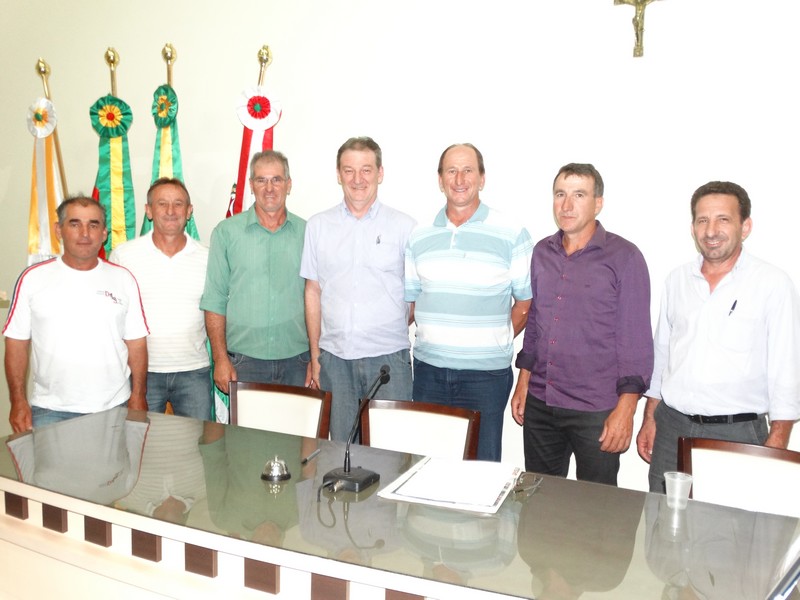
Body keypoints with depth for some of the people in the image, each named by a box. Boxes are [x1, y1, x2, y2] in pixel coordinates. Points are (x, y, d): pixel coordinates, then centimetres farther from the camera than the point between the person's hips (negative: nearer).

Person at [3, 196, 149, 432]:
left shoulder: (123, 279, 3)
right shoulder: (32, 279, 0)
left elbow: (136, 343, 4)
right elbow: (17, 345, 2)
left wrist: (138, 395, -1)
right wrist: (18, 401, -3)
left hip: (114, 408, 1)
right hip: (50, 412, -1)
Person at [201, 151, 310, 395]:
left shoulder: (306, 233, 5)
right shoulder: (226, 232, 2)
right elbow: (214, 301, 2)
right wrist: (220, 359, -4)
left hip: (296, 360, 1)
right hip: (245, 361, -1)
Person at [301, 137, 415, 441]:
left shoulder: (404, 227, 0)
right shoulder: (318, 225, 7)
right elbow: (313, 292, 9)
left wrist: (397, 331, -2)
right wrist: (315, 355, 7)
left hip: (388, 357, -2)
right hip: (335, 358, 2)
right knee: (341, 446, 11)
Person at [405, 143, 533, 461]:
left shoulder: (512, 235, -3)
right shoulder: (419, 237, 8)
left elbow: (526, 300, 3)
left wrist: (501, 340, -1)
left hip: (485, 373, -3)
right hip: (428, 370, 3)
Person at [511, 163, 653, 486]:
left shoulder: (624, 257, -9)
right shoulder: (542, 253, 8)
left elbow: (636, 338, -10)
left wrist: (625, 408, -14)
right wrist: (523, 384, 13)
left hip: (596, 411, -5)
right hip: (539, 404, 5)